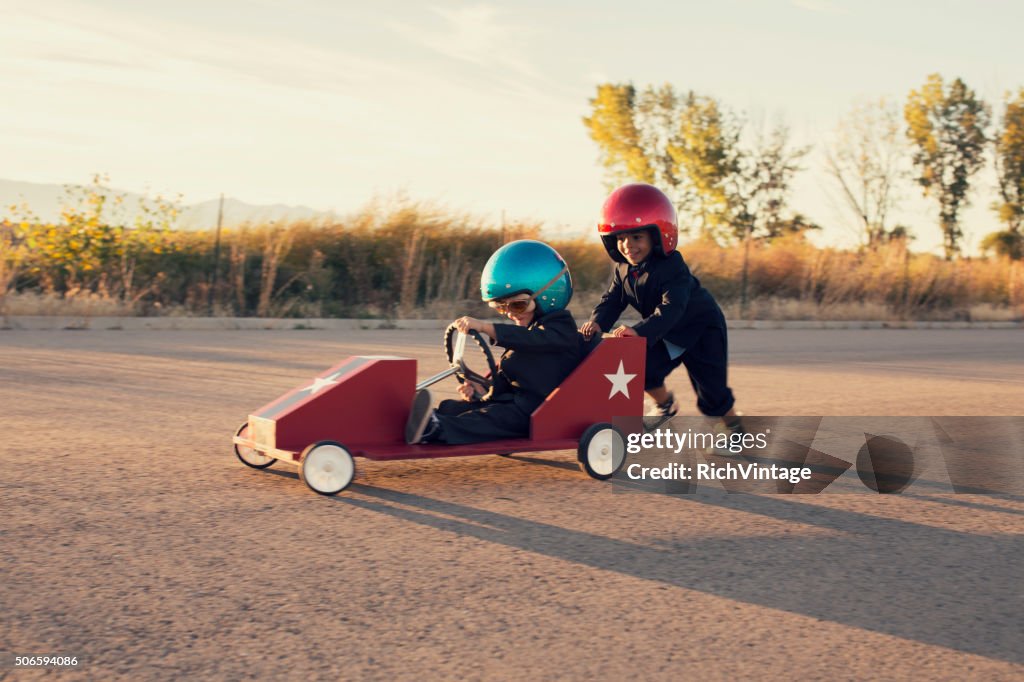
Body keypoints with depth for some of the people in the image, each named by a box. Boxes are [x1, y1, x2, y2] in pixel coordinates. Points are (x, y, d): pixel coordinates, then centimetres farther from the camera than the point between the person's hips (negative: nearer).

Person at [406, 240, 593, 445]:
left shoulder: (561, 326, -4)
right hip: (511, 398, 9)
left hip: (538, 409, -9)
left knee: (496, 418, -34)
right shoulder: (523, 329, 24)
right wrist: (479, 386, 2)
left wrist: (483, 327, -33)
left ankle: (435, 428, -57)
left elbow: (531, 339, -26)